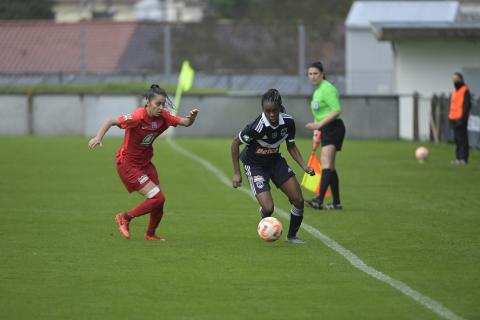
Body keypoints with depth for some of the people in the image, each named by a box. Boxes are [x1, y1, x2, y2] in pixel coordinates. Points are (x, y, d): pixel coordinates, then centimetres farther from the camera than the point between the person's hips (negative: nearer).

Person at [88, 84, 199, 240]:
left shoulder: (163, 116, -5)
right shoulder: (138, 116, -24)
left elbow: (185, 122, -3)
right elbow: (110, 122, -24)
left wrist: (192, 117, -26)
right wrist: (98, 137, -38)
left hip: (145, 162, 7)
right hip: (127, 164, -7)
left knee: (159, 200, 7)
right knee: (157, 197, -14)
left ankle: (150, 234, 30)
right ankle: (125, 218, 5)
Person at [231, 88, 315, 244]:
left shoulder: (288, 122, -16)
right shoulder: (257, 127, -31)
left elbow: (291, 146, 2)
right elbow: (235, 143, -17)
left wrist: (304, 166, -11)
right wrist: (236, 173, -16)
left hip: (275, 161, 5)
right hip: (255, 165, -5)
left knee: (298, 200, -3)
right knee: (268, 208, -18)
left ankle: (292, 236, 22)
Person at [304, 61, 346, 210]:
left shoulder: (327, 88, -13)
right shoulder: (318, 90, 17)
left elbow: (337, 110, -21)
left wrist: (319, 124, -25)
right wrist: (317, 131, 21)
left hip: (333, 128, -11)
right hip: (326, 131, 11)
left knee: (326, 163, -21)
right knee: (330, 167, 12)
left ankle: (319, 200, -33)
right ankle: (336, 203, 17)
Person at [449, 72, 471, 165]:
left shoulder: (465, 91, -9)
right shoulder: (455, 91, 19)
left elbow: (467, 105, -15)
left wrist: (463, 117, -20)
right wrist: (451, 117, 20)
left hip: (460, 119, -9)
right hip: (455, 119, 9)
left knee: (462, 139, -9)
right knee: (457, 139, 11)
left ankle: (463, 158, -9)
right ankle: (458, 158, 15)